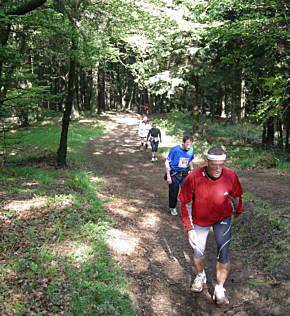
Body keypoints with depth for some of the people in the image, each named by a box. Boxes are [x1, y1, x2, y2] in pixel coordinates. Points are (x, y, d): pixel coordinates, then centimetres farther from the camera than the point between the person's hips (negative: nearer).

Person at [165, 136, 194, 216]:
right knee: (173, 193, 11)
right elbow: (167, 162, -12)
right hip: (174, 175, -3)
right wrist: (168, 176, -13)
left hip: (184, 174, 3)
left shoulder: (191, 150, -6)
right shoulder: (175, 150, -20)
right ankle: (172, 208, 34)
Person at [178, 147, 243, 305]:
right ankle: (200, 276, 42)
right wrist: (189, 228, -14)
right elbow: (186, 203, -15)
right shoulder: (194, 178, -28)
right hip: (200, 220, 0)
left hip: (222, 218, 0)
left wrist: (237, 211, 18)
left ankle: (219, 289, 12)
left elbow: (236, 195, 1)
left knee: (223, 253, -8)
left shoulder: (230, 176, -22)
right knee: (198, 253, 9)